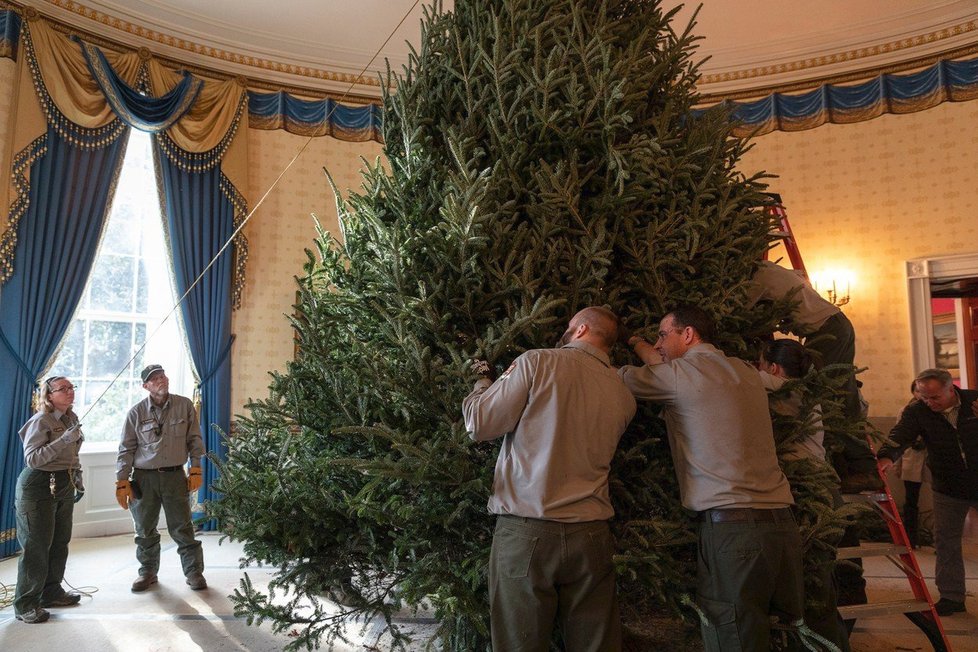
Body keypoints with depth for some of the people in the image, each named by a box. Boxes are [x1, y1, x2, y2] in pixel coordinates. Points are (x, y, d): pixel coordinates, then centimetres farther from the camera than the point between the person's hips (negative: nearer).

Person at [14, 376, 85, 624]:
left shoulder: (71, 418, 8)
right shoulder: (40, 421, -16)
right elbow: (32, 459, -24)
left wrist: (78, 478, 20)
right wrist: (63, 440, -31)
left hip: (64, 487, 8)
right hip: (39, 487, -8)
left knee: (60, 542, 12)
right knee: (37, 547, -2)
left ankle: (51, 592, 28)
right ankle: (25, 605, 9)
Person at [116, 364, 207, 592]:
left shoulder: (185, 406, 0)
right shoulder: (137, 412, -1)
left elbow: (195, 440, 4)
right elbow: (126, 449, 2)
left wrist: (196, 470, 0)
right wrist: (122, 481, -2)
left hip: (175, 476, -1)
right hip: (144, 477, 1)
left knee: (182, 528, 3)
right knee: (145, 530, 11)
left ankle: (194, 572, 14)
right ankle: (148, 572, 29)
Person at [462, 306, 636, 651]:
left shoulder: (538, 361, -4)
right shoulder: (624, 397, 11)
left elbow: (480, 425, -4)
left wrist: (482, 384, 17)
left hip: (526, 532, -4)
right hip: (591, 535, 5)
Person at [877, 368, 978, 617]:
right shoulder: (916, 412, -13)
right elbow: (900, 436, -28)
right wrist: (887, 456, -49)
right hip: (948, 489, 1)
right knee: (945, 541, 5)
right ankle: (951, 596, 16)